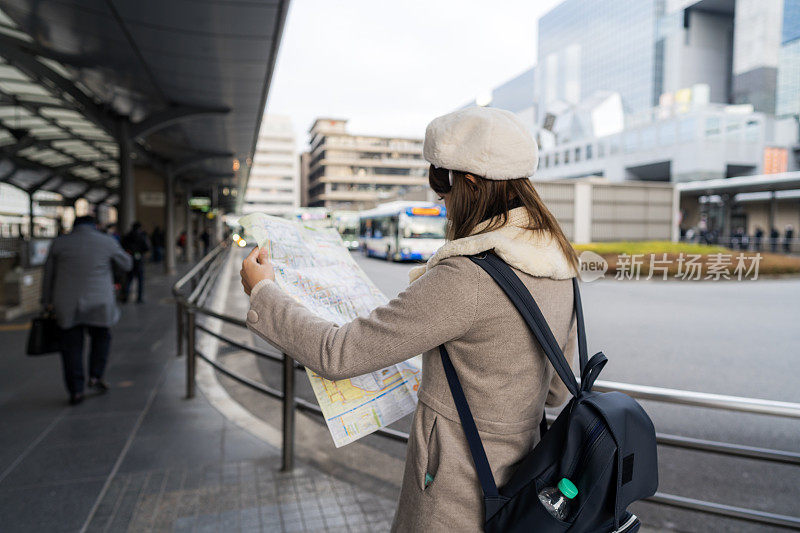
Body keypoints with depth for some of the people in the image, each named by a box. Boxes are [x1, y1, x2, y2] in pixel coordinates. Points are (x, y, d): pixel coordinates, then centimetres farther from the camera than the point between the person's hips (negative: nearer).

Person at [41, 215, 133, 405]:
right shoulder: (107, 242, -3)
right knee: (101, 337, 21)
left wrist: (47, 301, 16)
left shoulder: (59, 243, 2)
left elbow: (48, 275, 8)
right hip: (98, 303, -1)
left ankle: (76, 391, 8)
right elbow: (126, 264, 9)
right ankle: (96, 375, 9)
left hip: (67, 305, 1)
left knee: (71, 346, 8)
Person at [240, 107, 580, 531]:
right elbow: (555, 390, 9)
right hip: (518, 477, 8)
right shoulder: (559, 262, -2)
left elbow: (337, 356, -23)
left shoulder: (466, 278, -28)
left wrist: (262, 291, -9)